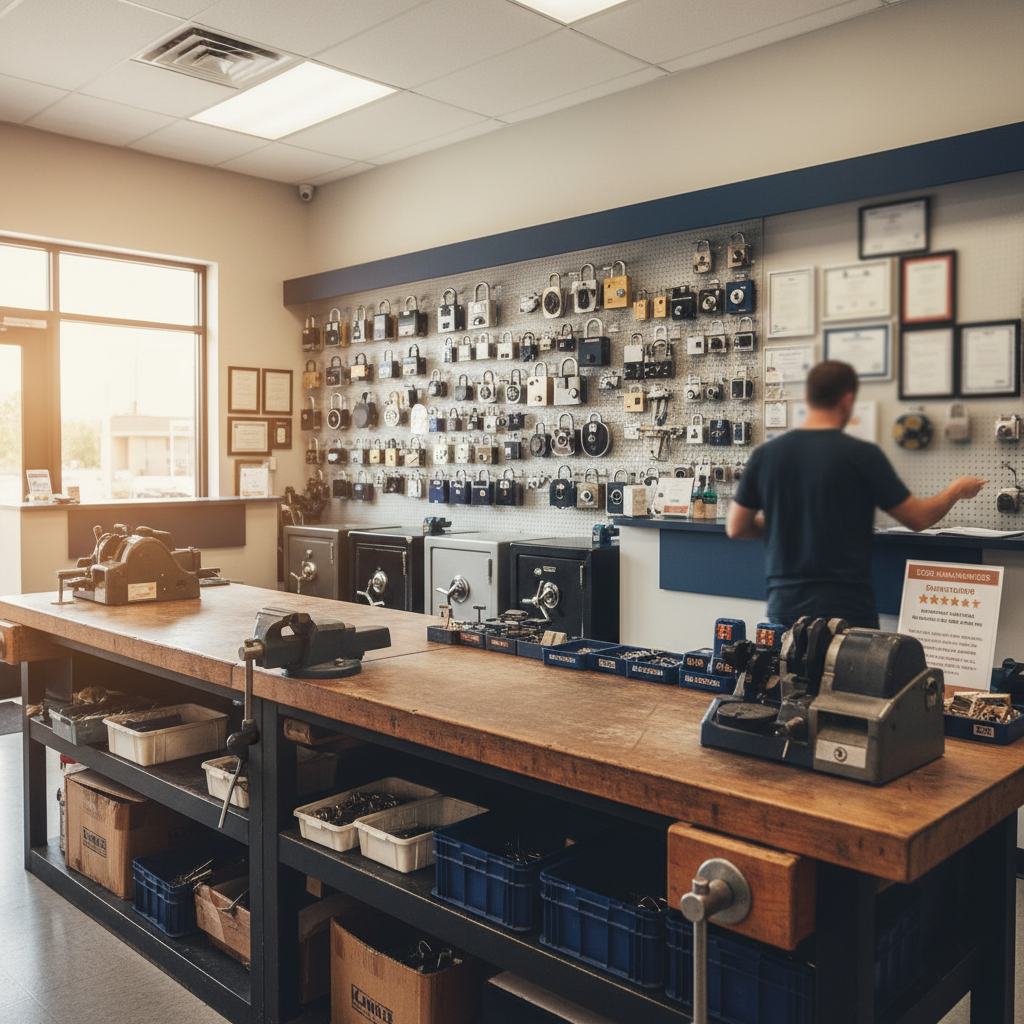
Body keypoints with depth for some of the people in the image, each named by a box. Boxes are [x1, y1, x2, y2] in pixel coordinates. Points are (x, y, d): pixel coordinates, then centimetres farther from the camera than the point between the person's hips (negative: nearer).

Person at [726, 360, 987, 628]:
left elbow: (736, 527, 6)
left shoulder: (766, 454, 0)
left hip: (782, 606, 4)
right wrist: (958, 490, 20)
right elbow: (919, 518, 0)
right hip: (845, 608, -3)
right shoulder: (862, 455, -9)